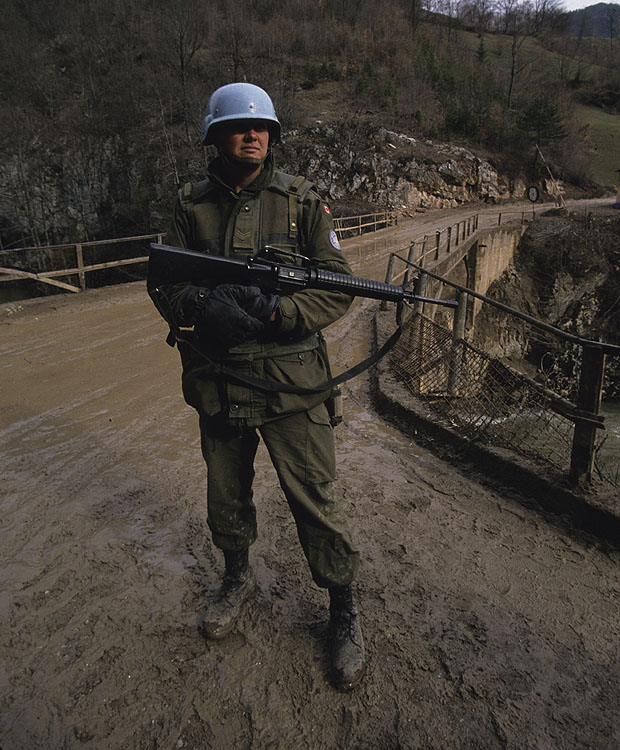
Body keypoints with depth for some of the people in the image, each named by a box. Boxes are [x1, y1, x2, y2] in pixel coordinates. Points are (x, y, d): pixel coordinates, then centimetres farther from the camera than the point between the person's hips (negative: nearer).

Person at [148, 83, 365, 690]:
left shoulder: (300, 200, -1)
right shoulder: (191, 204, 5)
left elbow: (338, 286, -5)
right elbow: (161, 281, 3)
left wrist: (274, 311, -22)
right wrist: (201, 304, -19)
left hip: (291, 386, -2)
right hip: (216, 385, 3)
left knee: (315, 501, 4)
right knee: (226, 496, 20)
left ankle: (343, 610, 28)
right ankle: (238, 578, 48)